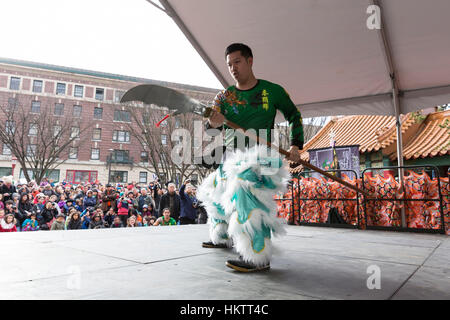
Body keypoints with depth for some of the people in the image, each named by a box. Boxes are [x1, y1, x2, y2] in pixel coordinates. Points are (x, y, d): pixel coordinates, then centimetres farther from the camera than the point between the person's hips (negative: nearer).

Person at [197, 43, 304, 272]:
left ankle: (258, 257, -31)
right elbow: (210, 133, -1)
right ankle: (221, 238, 43)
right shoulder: (224, 97, 5)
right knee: (217, 196, 17)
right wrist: (212, 125, -26)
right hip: (230, 157, 6)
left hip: (260, 155, -5)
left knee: (247, 188, -33)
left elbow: (294, 115, 13)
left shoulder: (273, 91, -1)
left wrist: (295, 145, 1)